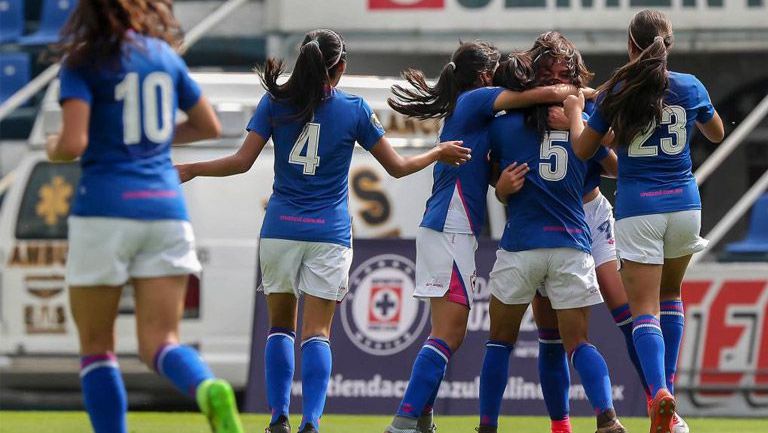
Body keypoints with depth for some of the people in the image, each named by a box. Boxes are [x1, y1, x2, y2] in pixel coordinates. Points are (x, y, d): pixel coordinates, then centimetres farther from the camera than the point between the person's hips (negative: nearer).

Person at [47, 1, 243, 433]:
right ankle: (210, 389, -34)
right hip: (167, 204, 4)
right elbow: (209, 126, 22)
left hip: (106, 208, -4)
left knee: (96, 345, 9)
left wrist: (53, 149, 9)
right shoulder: (166, 57, 12)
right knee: (160, 341, -2)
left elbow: (73, 145, -13)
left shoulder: (83, 64, -4)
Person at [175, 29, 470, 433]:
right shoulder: (354, 109, -1)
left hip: (281, 229, 1)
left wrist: (190, 170, 9)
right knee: (317, 331, -1)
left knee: (281, 324, 14)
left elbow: (242, 161, -4)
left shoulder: (275, 102, -1)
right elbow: (397, 166, 6)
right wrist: (439, 153, 23)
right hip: (329, 233, -1)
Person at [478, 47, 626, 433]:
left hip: (520, 246, -2)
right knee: (578, 342, 3)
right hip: (572, 244, 2)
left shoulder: (503, 126, 3)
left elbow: (501, 190, 13)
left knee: (500, 341, 13)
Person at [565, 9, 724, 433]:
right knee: (670, 294, 23)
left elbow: (582, 149, 5)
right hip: (684, 206, 2)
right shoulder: (690, 87, 1)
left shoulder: (616, 93, -5)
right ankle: (667, 386, 21)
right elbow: (716, 133, 19)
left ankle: (659, 389, -26)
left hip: (638, 208, -2)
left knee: (644, 308, -4)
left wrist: (574, 111, 23)